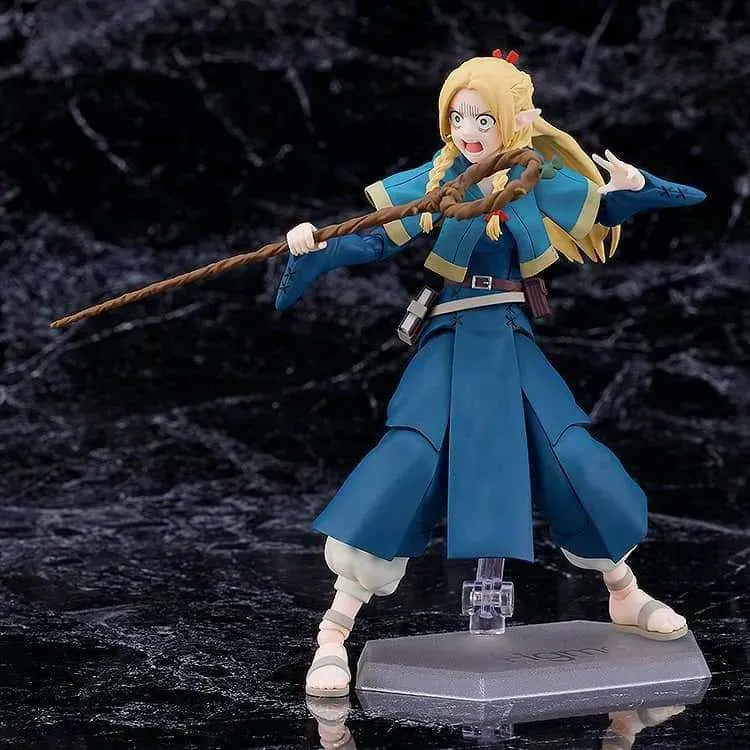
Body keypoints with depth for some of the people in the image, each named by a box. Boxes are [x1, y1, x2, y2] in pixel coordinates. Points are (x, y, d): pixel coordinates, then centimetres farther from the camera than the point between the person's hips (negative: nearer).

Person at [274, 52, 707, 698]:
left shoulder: (537, 179, 3)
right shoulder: (437, 179, -3)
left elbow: (608, 210, 15)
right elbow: (376, 241, -7)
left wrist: (632, 184, -7)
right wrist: (318, 246, -25)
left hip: (514, 341, 2)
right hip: (451, 339, -2)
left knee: (577, 457, -8)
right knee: (409, 458, -21)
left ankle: (626, 596, 20)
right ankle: (334, 631, -14)